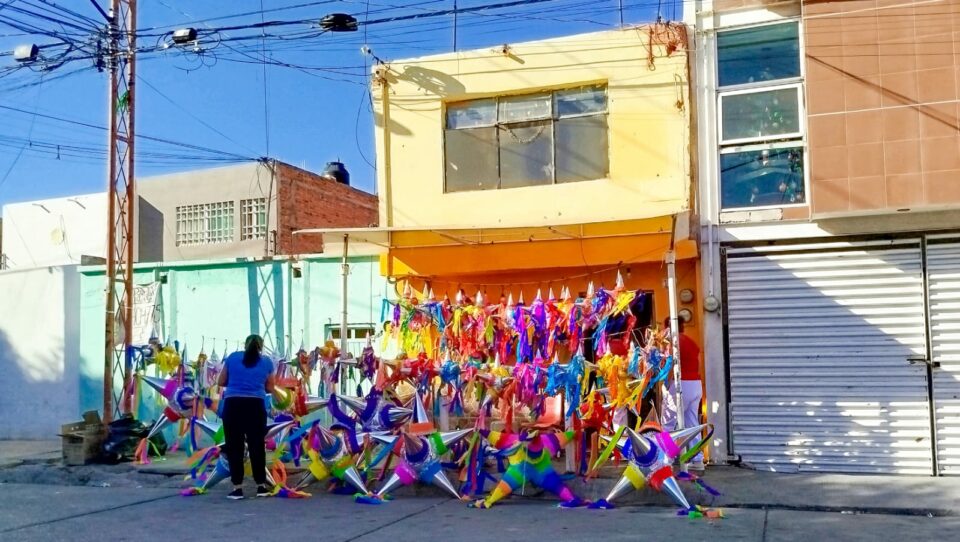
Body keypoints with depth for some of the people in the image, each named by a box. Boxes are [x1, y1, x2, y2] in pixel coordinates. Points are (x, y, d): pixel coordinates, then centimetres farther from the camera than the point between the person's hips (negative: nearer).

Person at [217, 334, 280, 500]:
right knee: (257, 445, 8)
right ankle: (261, 486, 12)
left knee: (234, 446, 4)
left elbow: (221, 382, 17)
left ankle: (237, 488, 3)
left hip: (233, 404, 0)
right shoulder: (266, 362, 10)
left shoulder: (232, 357, 11)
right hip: (255, 405, 0)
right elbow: (270, 388, 16)